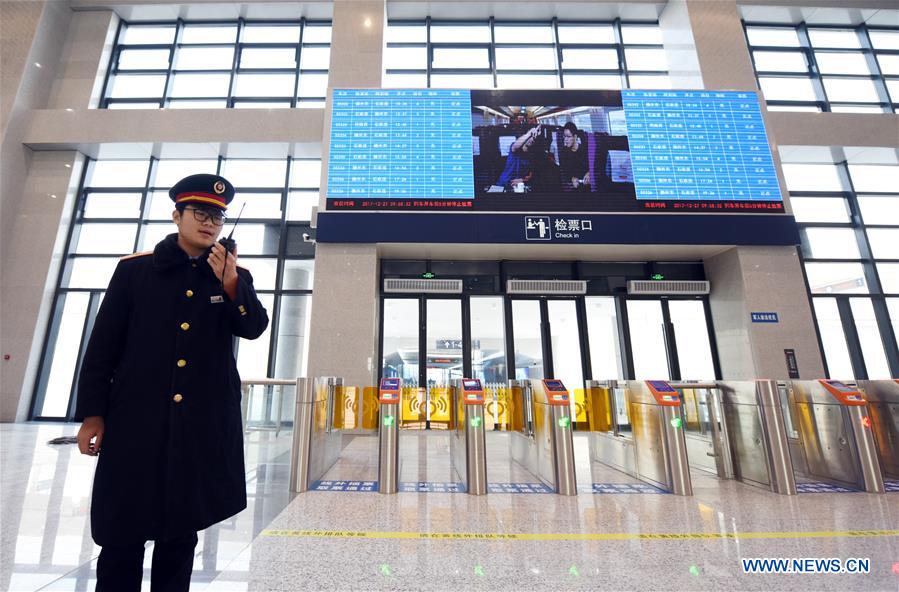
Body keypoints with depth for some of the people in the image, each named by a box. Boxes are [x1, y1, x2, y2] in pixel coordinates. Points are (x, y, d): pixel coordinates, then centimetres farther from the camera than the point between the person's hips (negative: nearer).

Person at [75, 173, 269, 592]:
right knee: (122, 533, 8)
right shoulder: (134, 269, 5)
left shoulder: (233, 276, 7)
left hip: (203, 426, 1)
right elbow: (102, 345, 5)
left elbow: (255, 328, -8)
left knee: (181, 533, 13)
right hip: (136, 421, 0)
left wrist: (230, 284, -23)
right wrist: (91, 412, 1)